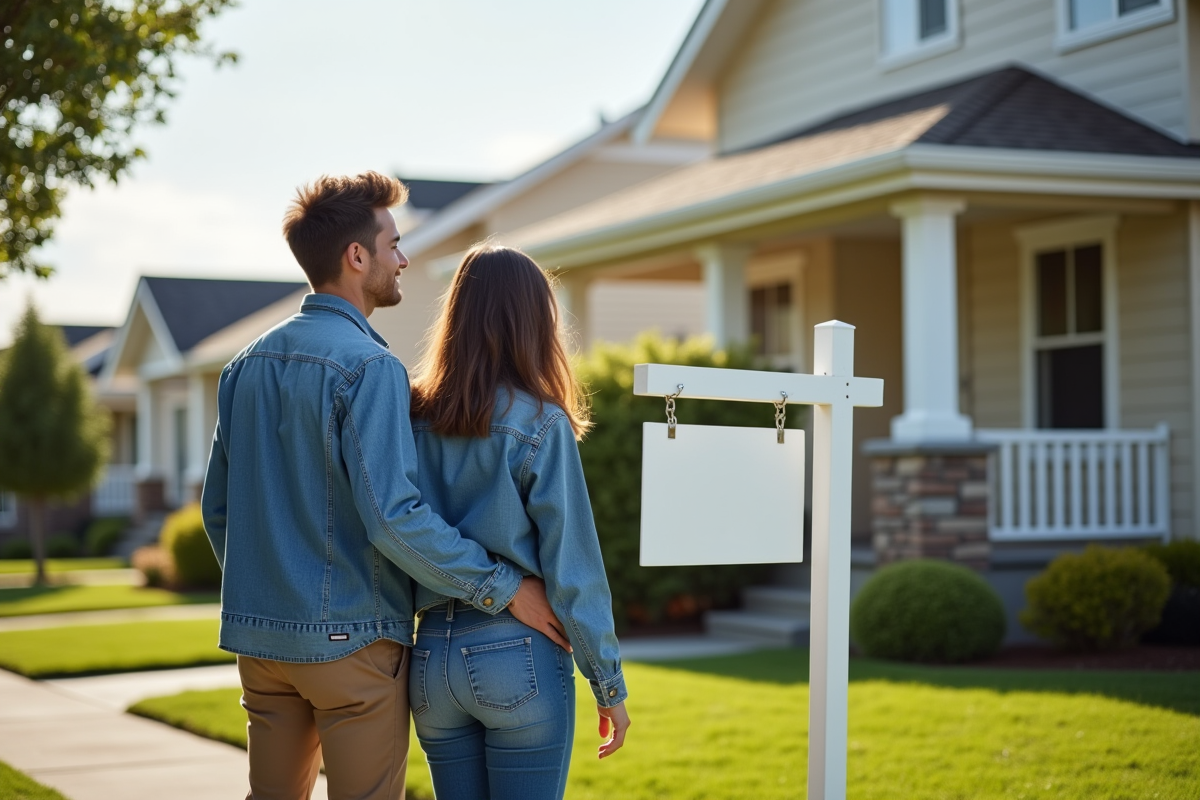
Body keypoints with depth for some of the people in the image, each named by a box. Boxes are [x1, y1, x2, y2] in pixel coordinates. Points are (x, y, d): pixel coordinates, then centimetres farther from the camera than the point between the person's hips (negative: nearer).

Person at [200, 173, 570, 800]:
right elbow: (393, 517, -23)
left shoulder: (247, 365, 9)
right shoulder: (369, 366, -15)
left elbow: (217, 506, 14)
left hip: (259, 636, 8)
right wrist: (504, 588, -16)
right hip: (350, 639, -8)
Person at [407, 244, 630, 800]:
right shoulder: (540, 424, -9)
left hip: (431, 656, 5)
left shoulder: (414, 416, 3)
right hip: (518, 657, -4)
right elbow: (572, 566, -9)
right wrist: (609, 686, -3)